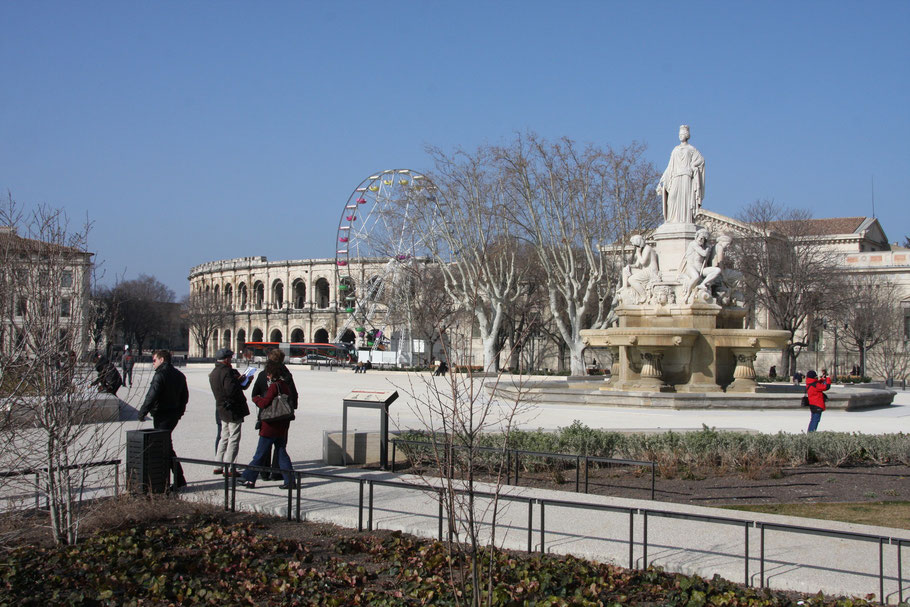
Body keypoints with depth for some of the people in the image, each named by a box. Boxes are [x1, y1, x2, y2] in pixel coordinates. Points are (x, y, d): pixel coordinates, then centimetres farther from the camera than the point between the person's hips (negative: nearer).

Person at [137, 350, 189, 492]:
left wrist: (142, 412, -10)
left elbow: (152, 396, -20)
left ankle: (179, 480, -6)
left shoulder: (160, 375, -15)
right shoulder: (179, 375, 12)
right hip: (174, 415, 9)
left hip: (162, 416, -9)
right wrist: (179, 412, 24)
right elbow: (185, 396, 17)